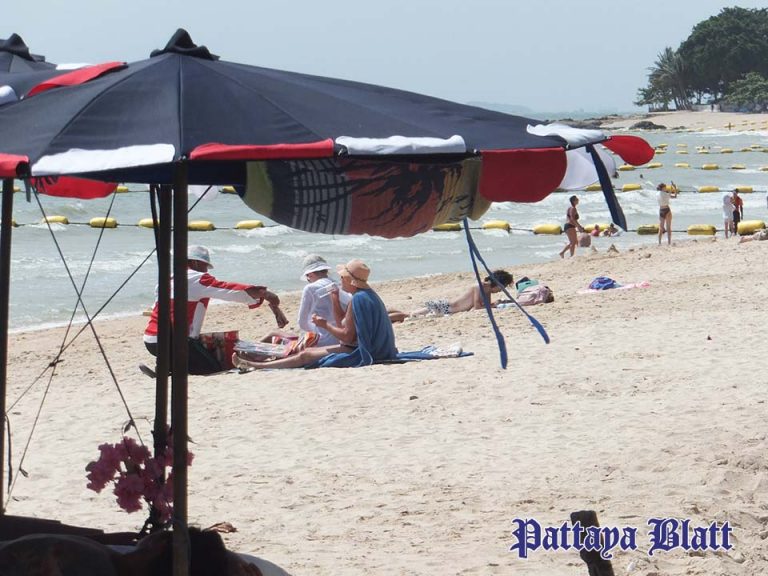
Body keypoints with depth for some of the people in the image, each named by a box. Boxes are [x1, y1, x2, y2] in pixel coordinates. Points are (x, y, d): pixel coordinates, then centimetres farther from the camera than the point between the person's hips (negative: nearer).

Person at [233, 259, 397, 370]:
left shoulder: (358, 299, -20)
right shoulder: (368, 294, 12)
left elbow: (347, 337, -20)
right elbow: (345, 325, 15)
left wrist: (325, 324, -6)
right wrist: (336, 303, 2)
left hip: (359, 355, -10)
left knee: (305, 356, -6)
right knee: (309, 352, 14)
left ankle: (256, 366, -1)